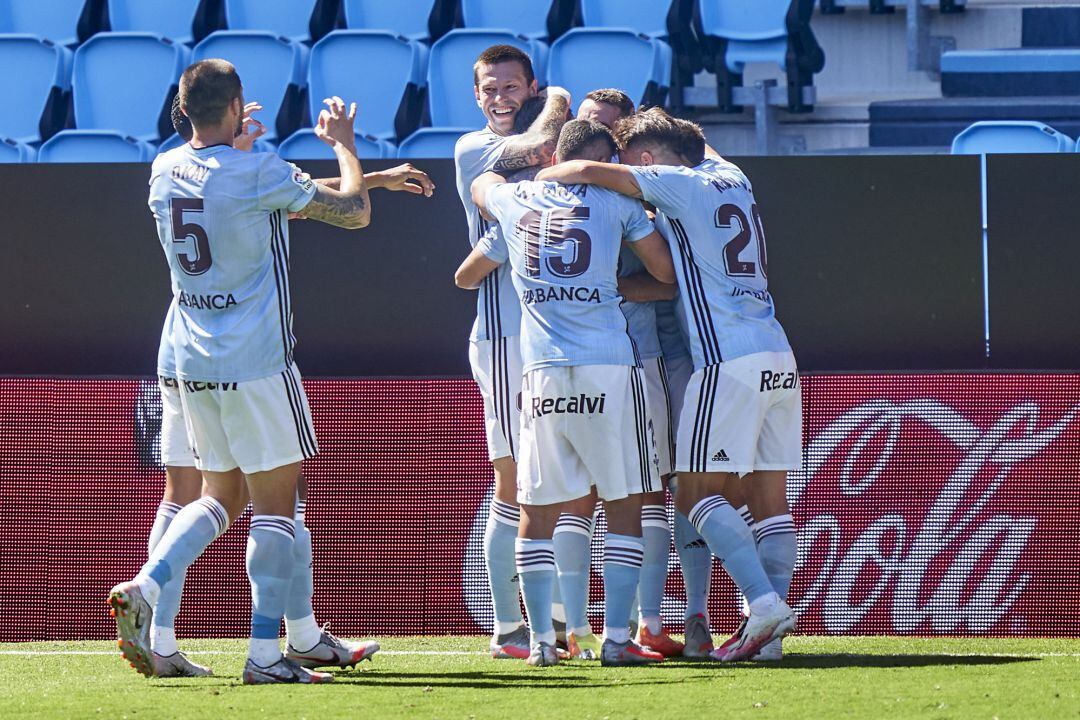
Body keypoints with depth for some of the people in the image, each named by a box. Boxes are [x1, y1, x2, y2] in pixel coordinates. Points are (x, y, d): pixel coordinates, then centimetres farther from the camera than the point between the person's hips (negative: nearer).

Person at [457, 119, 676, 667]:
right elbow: (667, 272, 6)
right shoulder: (614, 202, 5)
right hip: (609, 368, -2)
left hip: (543, 372, 2)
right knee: (623, 505, 4)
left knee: (537, 510, 8)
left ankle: (541, 640, 3)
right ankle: (616, 638, -1)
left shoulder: (514, 203, 14)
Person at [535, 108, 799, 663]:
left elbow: (590, 172, -10)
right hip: (778, 358, 8)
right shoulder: (730, 177, 18)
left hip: (728, 360, -8)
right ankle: (768, 633, -1)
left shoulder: (678, 184, -3)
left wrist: (536, 178, 8)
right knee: (769, 497, 5)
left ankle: (763, 601, -21)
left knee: (697, 493, -6)